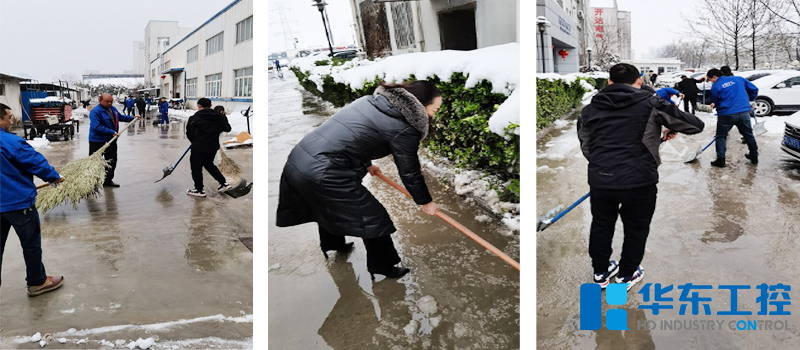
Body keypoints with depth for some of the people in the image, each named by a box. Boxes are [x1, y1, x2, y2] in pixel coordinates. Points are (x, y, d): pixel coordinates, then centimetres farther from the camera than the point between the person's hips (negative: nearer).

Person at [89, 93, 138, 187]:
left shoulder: (113, 109, 10)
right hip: (97, 141, -8)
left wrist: (132, 118, 31)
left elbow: (120, 117, 30)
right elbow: (97, 127, -26)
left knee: (112, 161, 11)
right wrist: (112, 132, -29)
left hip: (111, 141, 8)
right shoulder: (95, 111, -16)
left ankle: (108, 180, 23)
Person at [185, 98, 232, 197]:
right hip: (213, 147, 6)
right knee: (209, 164, 25)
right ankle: (223, 183, 23)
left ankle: (199, 190, 17)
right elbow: (227, 129, 10)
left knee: (196, 167, 9)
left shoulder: (195, 118, -12)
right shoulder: (219, 117, 0)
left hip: (199, 148, -6)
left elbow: (189, 134, -6)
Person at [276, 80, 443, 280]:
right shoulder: (403, 129, -10)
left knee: (328, 205, 35)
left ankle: (332, 245, 57)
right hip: (323, 173, -9)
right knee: (373, 218, 9)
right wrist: (425, 202, 17)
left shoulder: (372, 100, 14)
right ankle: (381, 266, 26)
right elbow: (409, 172, 0)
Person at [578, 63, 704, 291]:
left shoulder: (590, 109, 7)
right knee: (636, 229, 19)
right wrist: (672, 128, 23)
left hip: (600, 180, 3)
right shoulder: (650, 104, -1)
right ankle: (626, 275, 34)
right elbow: (696, 125, 3)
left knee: (601, 225, 23)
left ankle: (600, 272, 38)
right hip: (639, 181, -2)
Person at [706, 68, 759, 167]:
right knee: (748, 134, 21)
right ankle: (754, 156, 32)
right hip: (744, 112, 4)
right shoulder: (739, 79, 11)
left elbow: (716, 102, 6)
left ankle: (720, 159, 2)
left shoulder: (715, 87, 0)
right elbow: (754, 89, 16)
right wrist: (750, 100, 29)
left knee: (721, 137, 9)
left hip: (726, 115, -4)